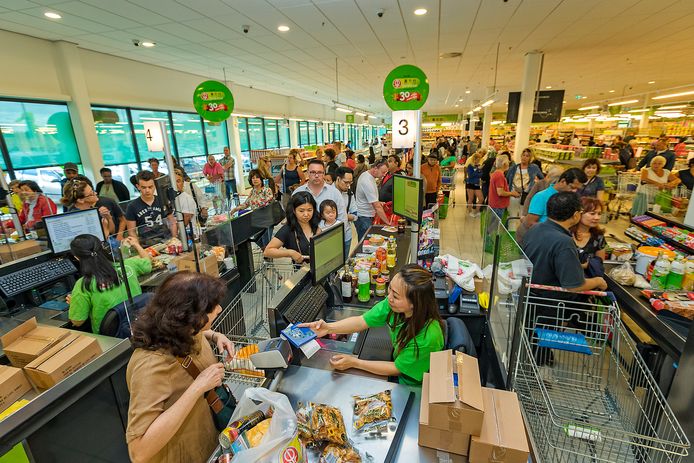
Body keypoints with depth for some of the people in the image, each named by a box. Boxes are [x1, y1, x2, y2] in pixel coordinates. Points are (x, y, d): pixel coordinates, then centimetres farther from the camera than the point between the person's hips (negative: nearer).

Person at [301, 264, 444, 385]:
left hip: (415, 389, -5)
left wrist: (354, 362, -21)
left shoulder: (427, 337, -36)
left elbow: (397, 369, -22)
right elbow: (362, 321, -15)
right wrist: (329, 328, -32)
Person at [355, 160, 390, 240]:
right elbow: (377, 207, -28)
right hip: (363, 217, -10)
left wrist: (377, 202, 9)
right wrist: (388, 223, -26)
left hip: (366, 216, 10)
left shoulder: (366, 174, 4)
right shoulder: (368, 182, -27)